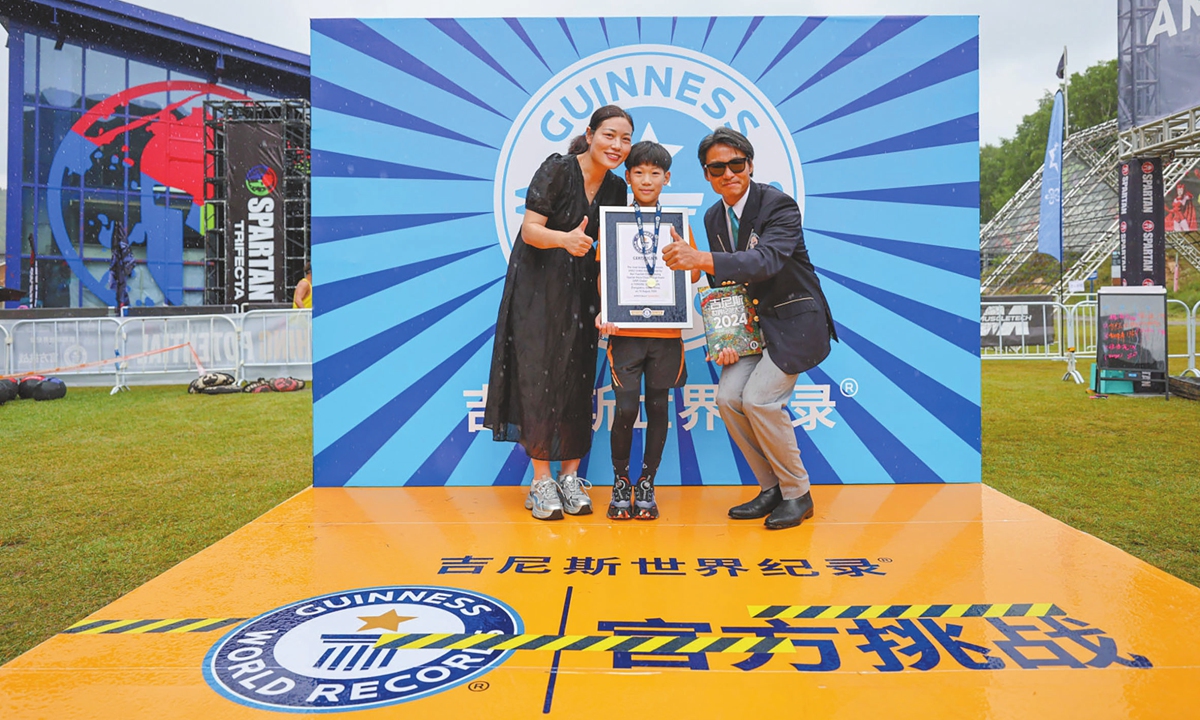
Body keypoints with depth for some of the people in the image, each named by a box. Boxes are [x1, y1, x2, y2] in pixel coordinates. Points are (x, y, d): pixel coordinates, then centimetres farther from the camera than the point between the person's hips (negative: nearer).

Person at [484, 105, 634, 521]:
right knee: (539, 375, -6)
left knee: (578, 381, 3)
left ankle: (570, 477, 13)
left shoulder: (615, 189, 6)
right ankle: (541, 482, 1)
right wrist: (565, 239, -36)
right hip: (537, 286, -5)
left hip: (580, 291, 5)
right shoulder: (557, 169, -10)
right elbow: (530, 229, -16)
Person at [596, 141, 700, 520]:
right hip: (625, 329, -1)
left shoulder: (677, 222, 9)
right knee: (626, 408, -6)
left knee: (658, 406, 5)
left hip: (666, 331, 2)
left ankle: (646, 485, 18)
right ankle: (620, 483, 14)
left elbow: (694, 276, 8)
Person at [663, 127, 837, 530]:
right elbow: (722, 284, 8)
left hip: (794, 320, -7)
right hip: (752, 323, 7)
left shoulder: (778, 205, -17)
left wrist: (701, 259, -47)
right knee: (728, 398, -6)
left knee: (759, 399, -19)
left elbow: (766, 260, -35)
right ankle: (771, 489, 12)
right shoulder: (714, 218, 5)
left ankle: (797, 494, 3)